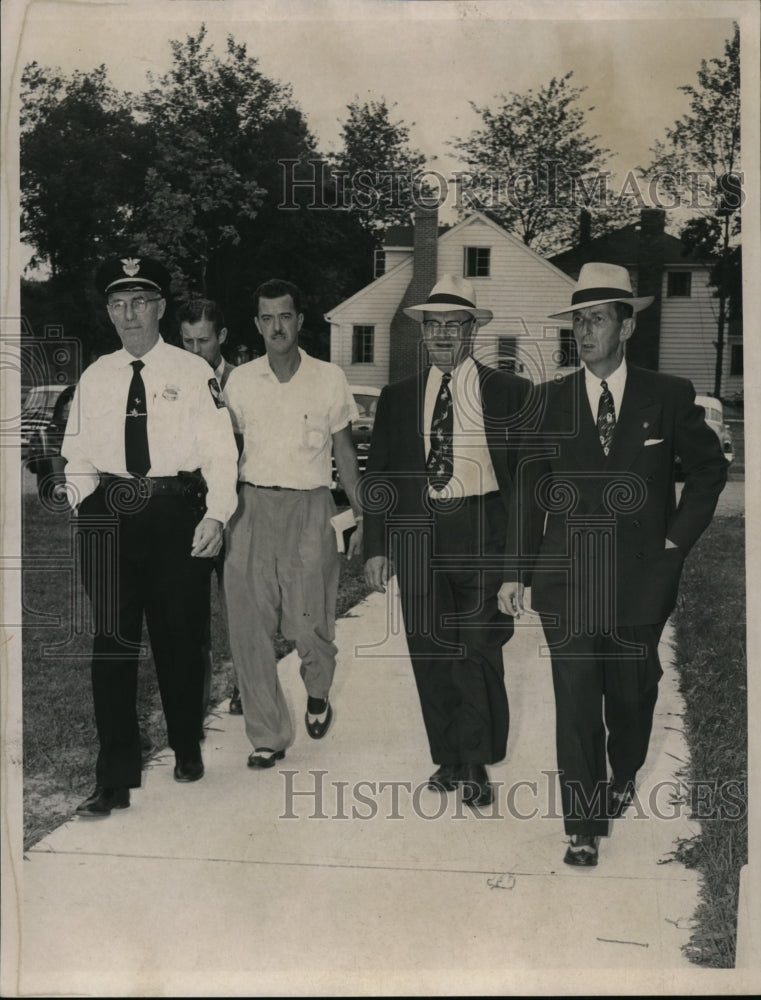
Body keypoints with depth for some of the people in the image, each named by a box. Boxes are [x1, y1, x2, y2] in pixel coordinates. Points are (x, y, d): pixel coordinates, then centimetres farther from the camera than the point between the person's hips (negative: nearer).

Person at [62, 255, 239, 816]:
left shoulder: (193, 372, 1)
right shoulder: (95, 377, 11)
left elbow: (220, 451, -3)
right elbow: (77, 454, 17)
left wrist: (216, 515, -14)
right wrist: (86, 500, 1)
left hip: (178, 512, -2)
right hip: (111, 514, 2)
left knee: (180, 638, 8)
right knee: (113, 642, 0)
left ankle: (187, 749, 31)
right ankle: (115, 779, 6)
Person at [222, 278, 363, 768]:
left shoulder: (329, 379, 1)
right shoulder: (240, 381, 5)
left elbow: (344, 451, 7)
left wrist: (361, 515, 4)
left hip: (309, 508, -2)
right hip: (253, 506, 2)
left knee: (311, 622, -2)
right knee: (249, 627, -2)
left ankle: (318, 691, 33)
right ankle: (268, 735, 12)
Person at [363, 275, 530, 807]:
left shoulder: (509, 392, 4)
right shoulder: (398, 398, 12)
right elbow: (378, 476, 13)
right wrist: (376, 547, 5)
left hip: (482, 537, -3)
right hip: (417, 538, 3)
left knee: (478, 650, -5)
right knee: (430, 653, 7)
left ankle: (476, 765, 12)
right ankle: (448, 760, 22)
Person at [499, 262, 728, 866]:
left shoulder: (668, 397, -1)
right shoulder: (551, 401, 2)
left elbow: (710, 467, 10)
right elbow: (530, 491, 2)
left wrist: (679, 538, 0)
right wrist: (516, 572, -2)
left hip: (641, 579, 0)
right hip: (567, 578, 0)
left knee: (632, 693, 15)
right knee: (576, 702, -1)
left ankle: (622, 776, 44)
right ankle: (585, 827, 11)